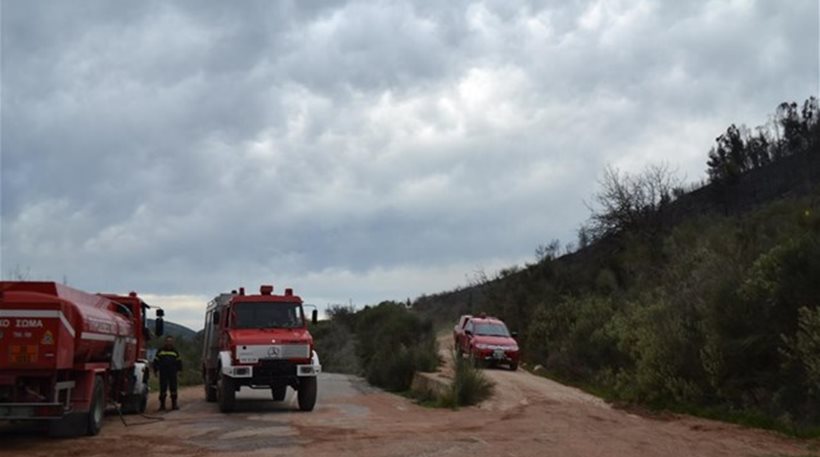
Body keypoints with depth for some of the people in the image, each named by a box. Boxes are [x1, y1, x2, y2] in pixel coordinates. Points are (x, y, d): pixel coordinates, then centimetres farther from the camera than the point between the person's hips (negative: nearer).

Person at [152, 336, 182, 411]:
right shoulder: (160, 351, 9)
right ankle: (162, 404, 4)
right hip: (163, 373, -1)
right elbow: (156, 361, 11)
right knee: (163, 389, -1)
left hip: (173, 373, 1)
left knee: (173, 388, 0)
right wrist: (155, 370, 5)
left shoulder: (175, 351, 13)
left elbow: (179, 361, 17)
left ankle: (174, 404, 6)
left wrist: (179, 370, 10)